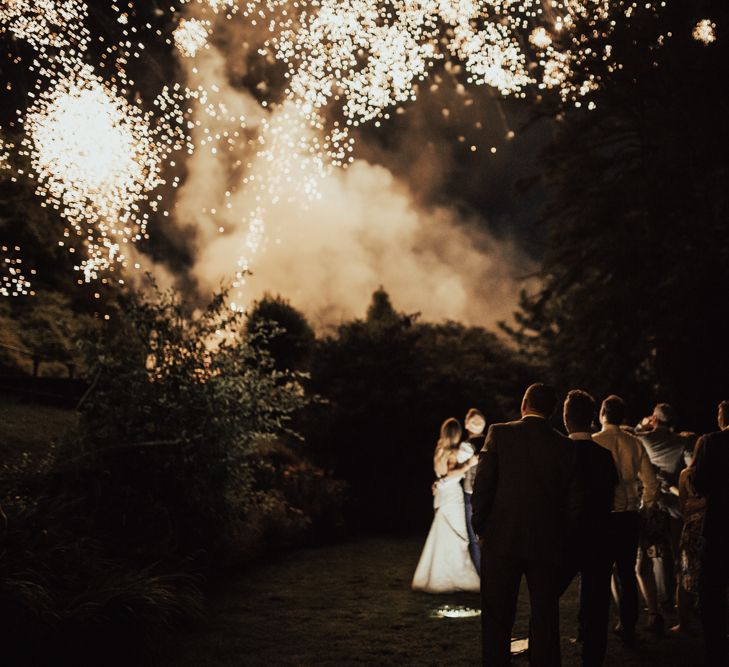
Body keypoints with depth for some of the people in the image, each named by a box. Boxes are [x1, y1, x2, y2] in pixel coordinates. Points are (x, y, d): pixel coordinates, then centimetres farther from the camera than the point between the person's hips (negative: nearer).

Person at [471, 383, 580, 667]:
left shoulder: (499, 433, -6)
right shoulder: (566, 446, 1)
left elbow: (481, 485, -8)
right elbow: (574, 501, 2)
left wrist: (479, 527, 3)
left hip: (501, 539, -2)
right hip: (547, 545, 2)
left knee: (497, 619, 7)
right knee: (545, 618, 12)